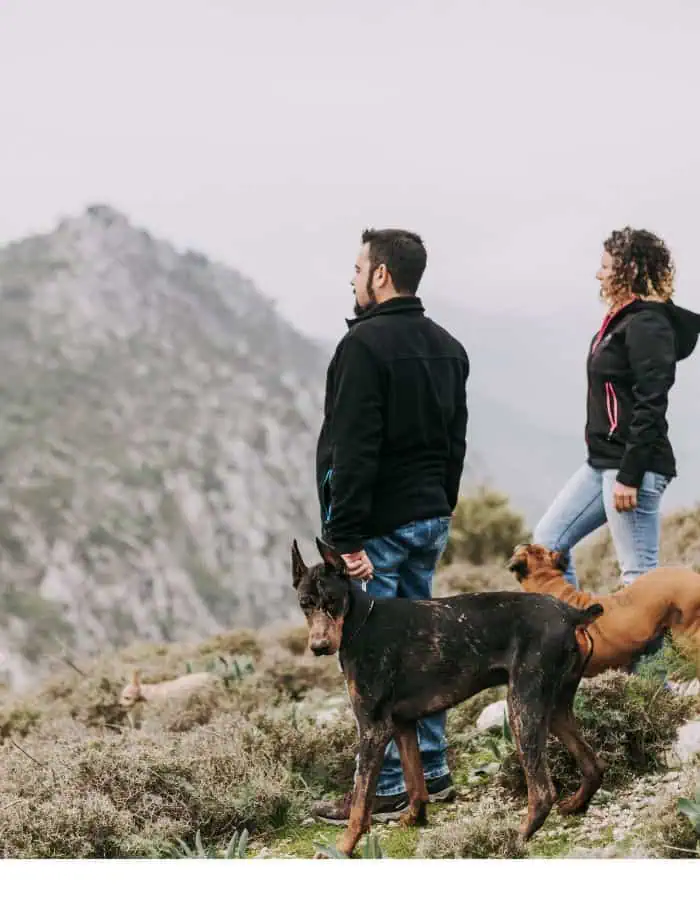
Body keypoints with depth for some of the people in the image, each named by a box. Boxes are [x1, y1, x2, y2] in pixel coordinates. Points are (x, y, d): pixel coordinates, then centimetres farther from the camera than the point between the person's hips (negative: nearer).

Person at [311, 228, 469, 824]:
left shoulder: (366, 344, -16)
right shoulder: (448, 347, 12)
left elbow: (354, 450, -21)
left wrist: (347, 537, -21)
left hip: (379, 526, -9)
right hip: (430, 519, 9)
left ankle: (386, 791, 0)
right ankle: (432, 772, 21)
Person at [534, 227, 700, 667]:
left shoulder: (647, 326, -15)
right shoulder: (623, 320, 15)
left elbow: (651, 406, -21)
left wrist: (629, 476, -23)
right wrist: (613, 469, 20)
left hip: (634, 465, -11)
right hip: (603, 462, 11)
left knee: (639, 573, -6)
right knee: (548, 541, 12)